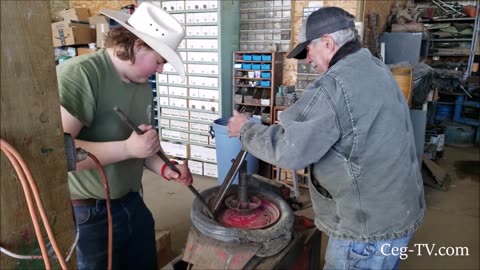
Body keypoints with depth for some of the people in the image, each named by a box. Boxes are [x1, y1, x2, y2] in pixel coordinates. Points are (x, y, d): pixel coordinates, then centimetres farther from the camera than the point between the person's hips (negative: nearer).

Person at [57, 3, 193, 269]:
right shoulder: (78, 74, -21)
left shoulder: (143, 84, 4)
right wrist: (127, 148, -31)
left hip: (132, 203, 8)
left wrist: (164, 168, -5)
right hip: (87, 214, -7)